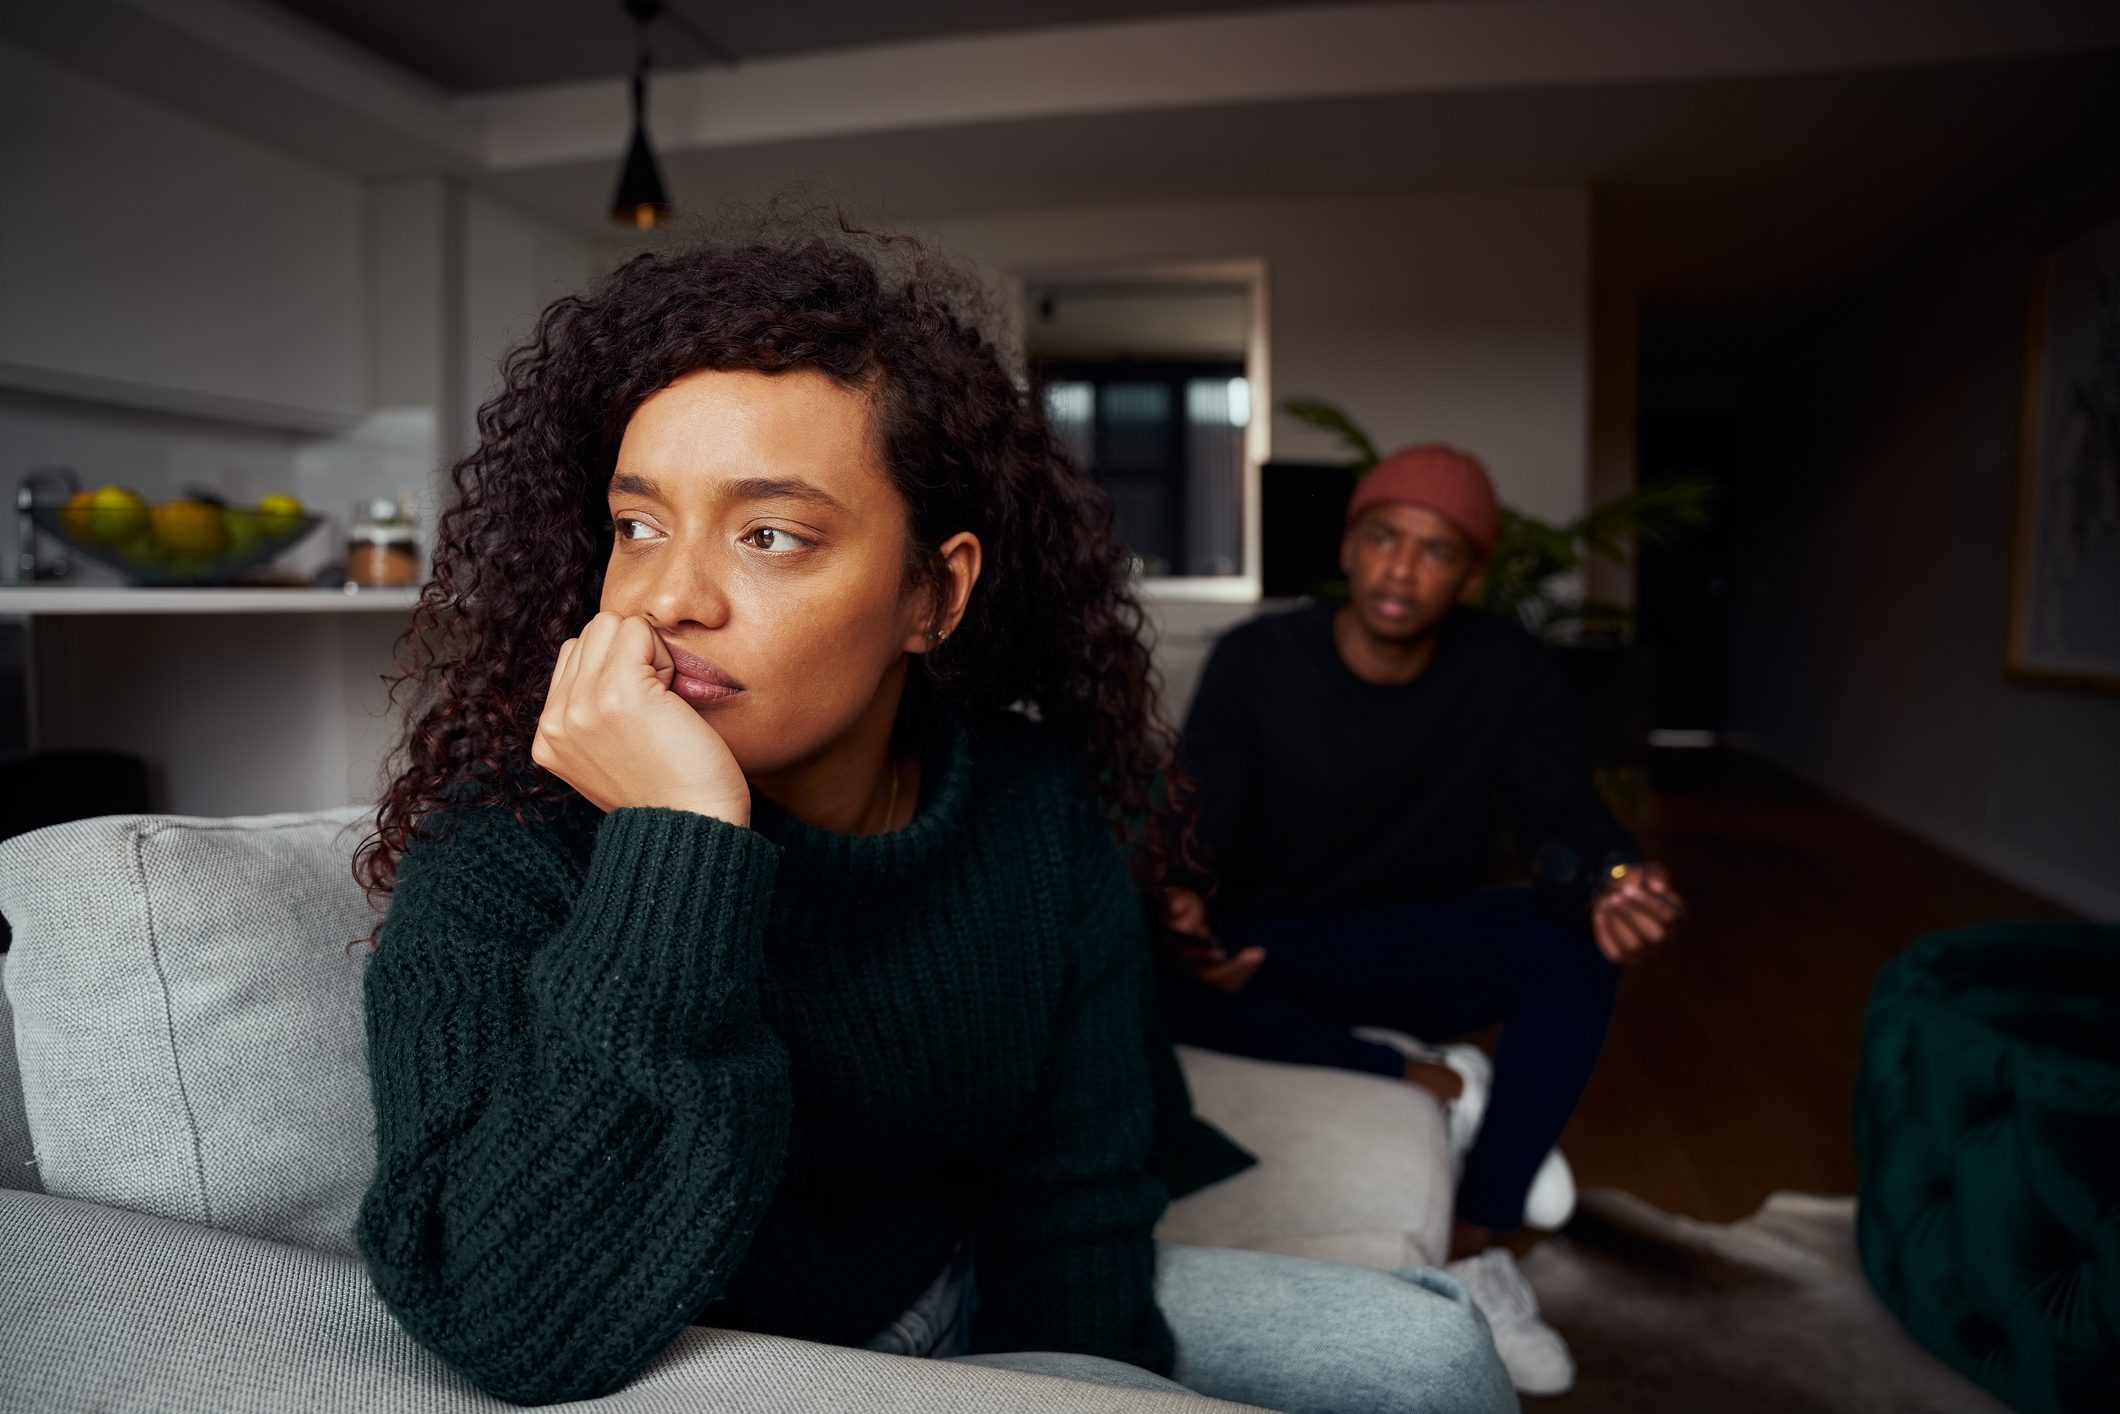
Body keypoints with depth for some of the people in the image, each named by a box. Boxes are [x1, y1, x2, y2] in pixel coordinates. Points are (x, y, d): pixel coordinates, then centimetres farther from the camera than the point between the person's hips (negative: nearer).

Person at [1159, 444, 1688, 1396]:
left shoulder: (1506, 671, -7)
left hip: (1420, 952, 2)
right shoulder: (1256, 661, -11)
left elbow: (1562, 819, -15)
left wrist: (1608, 881, -41)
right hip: (1271, 953, -1)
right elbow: (1200, 833, -15)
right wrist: (1183, 910, -40)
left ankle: (1473, 1250, -21)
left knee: (1581, 936, -28)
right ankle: (1436, 1081, -21)